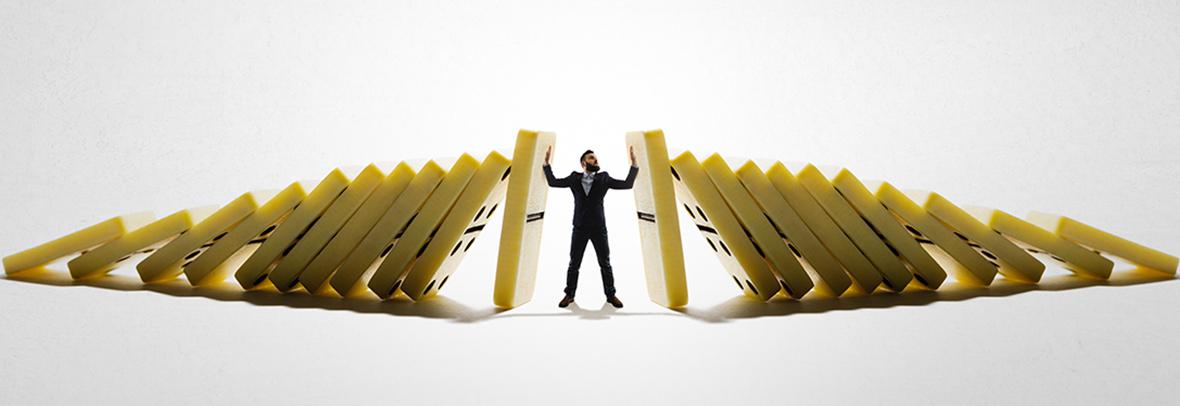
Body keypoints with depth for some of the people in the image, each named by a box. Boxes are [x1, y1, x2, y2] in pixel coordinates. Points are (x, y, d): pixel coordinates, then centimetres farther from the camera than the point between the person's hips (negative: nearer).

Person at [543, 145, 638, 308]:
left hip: (599, 228, 0)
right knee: (574, 264, 6)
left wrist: (634, 163, -10)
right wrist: (547, 162, -8)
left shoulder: (603, 178, 2)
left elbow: (627, 184, -2)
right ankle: (569, 295, 18)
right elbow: (553, 182, 0)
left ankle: (610, 295, 16)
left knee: (605, 264, 5)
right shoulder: (574, 178, 4)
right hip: (580, 228, 0)